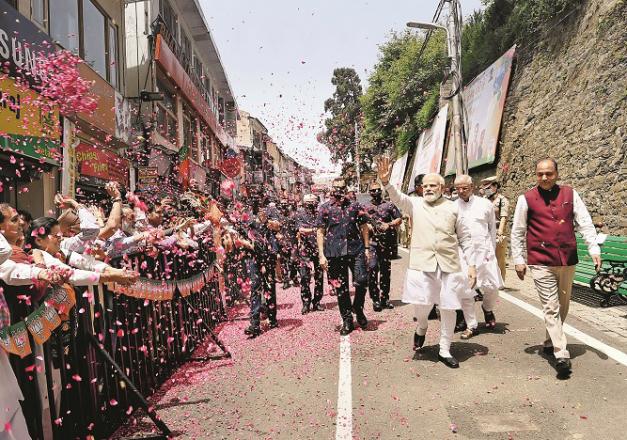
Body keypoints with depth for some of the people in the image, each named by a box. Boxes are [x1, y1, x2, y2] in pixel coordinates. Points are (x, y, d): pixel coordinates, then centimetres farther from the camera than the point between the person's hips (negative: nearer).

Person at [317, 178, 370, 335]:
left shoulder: (355, 206, 9)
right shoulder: (325, 208, 5)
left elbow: (364, 227, 13)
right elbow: (320, 232, 4)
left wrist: (367, 248, 7)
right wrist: (321, 255, -1)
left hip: (356, 249, 1)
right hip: (334, 253, 0)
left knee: (362, 280, -13)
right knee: (341, 288, 6)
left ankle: (358, 309, 15)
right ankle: (347, 321, 19)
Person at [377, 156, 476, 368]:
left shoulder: (452, 208, 9)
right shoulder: (415, 204, 6)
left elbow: (464, 237, 11)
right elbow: (397, 197, -14)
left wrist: (471, 264, 5)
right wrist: (385, 181, -34)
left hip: (448, 264, 1)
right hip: (422, 263, -1)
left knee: (448, 308, 5)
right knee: (422, 304, -4)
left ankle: (444, 351, 23)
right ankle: (421, 328, 33)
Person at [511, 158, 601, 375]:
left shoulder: (570, 194, 5)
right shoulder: (526, 199, -1)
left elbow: (585, 223, 5)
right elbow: (517, 232, 3)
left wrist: (594, 249, -4)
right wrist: (518, 260, 1)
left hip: (568, 261, 4)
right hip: (541, 263, -3)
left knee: (563, 306, 15)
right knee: (551, 308, -6)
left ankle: (550, 342, 33)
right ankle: (561, 355, -5)